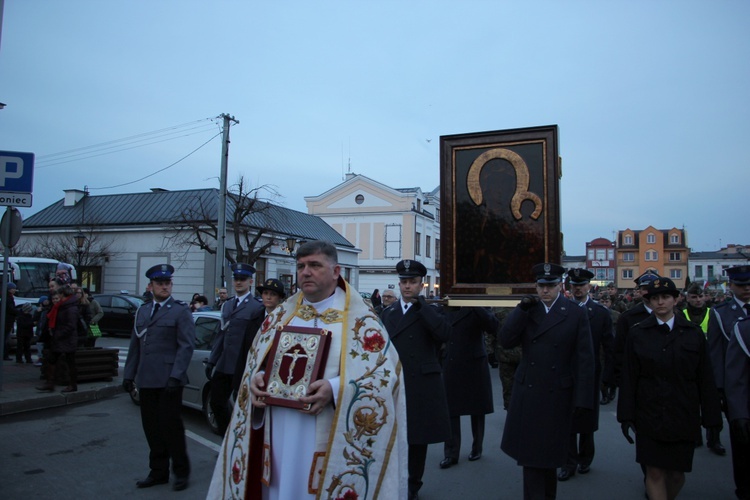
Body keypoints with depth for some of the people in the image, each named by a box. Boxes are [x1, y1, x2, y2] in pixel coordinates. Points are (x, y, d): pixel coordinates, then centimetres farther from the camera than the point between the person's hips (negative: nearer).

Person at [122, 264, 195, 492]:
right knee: (151, 427, 10)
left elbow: (186, 346, -10)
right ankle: (158, 472, 24)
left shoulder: (181, 310, -3)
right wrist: (129, 374, 11)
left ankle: (180, 471, 15)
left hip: (168, 380, -5)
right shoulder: (142, 310, 15)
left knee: (170, 425, -1)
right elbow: (135, 345, 17)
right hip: (146, 379, 5)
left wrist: (175, 376, -17)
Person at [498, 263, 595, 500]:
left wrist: (582, 398, -10)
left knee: (549, 451, 14)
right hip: (527, 392, 2)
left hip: (557, 395, -2)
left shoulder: (576, 314, -6)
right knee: (531, 453, 7)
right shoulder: (527, 310, 4)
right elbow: (505, 340, -7)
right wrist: (521, 309, -14)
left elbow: (584, 359, -7)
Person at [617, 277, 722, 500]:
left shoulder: (693, 333, 3)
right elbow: (629, 378, -1)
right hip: (649, 416, -1)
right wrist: (626, 416, -3)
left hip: (683, 417, 1)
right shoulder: (637, 333, 0)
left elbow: (705, 379, 3)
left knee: (676, 473, 9)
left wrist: (711, 417, 1)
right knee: (654, 472, -1)